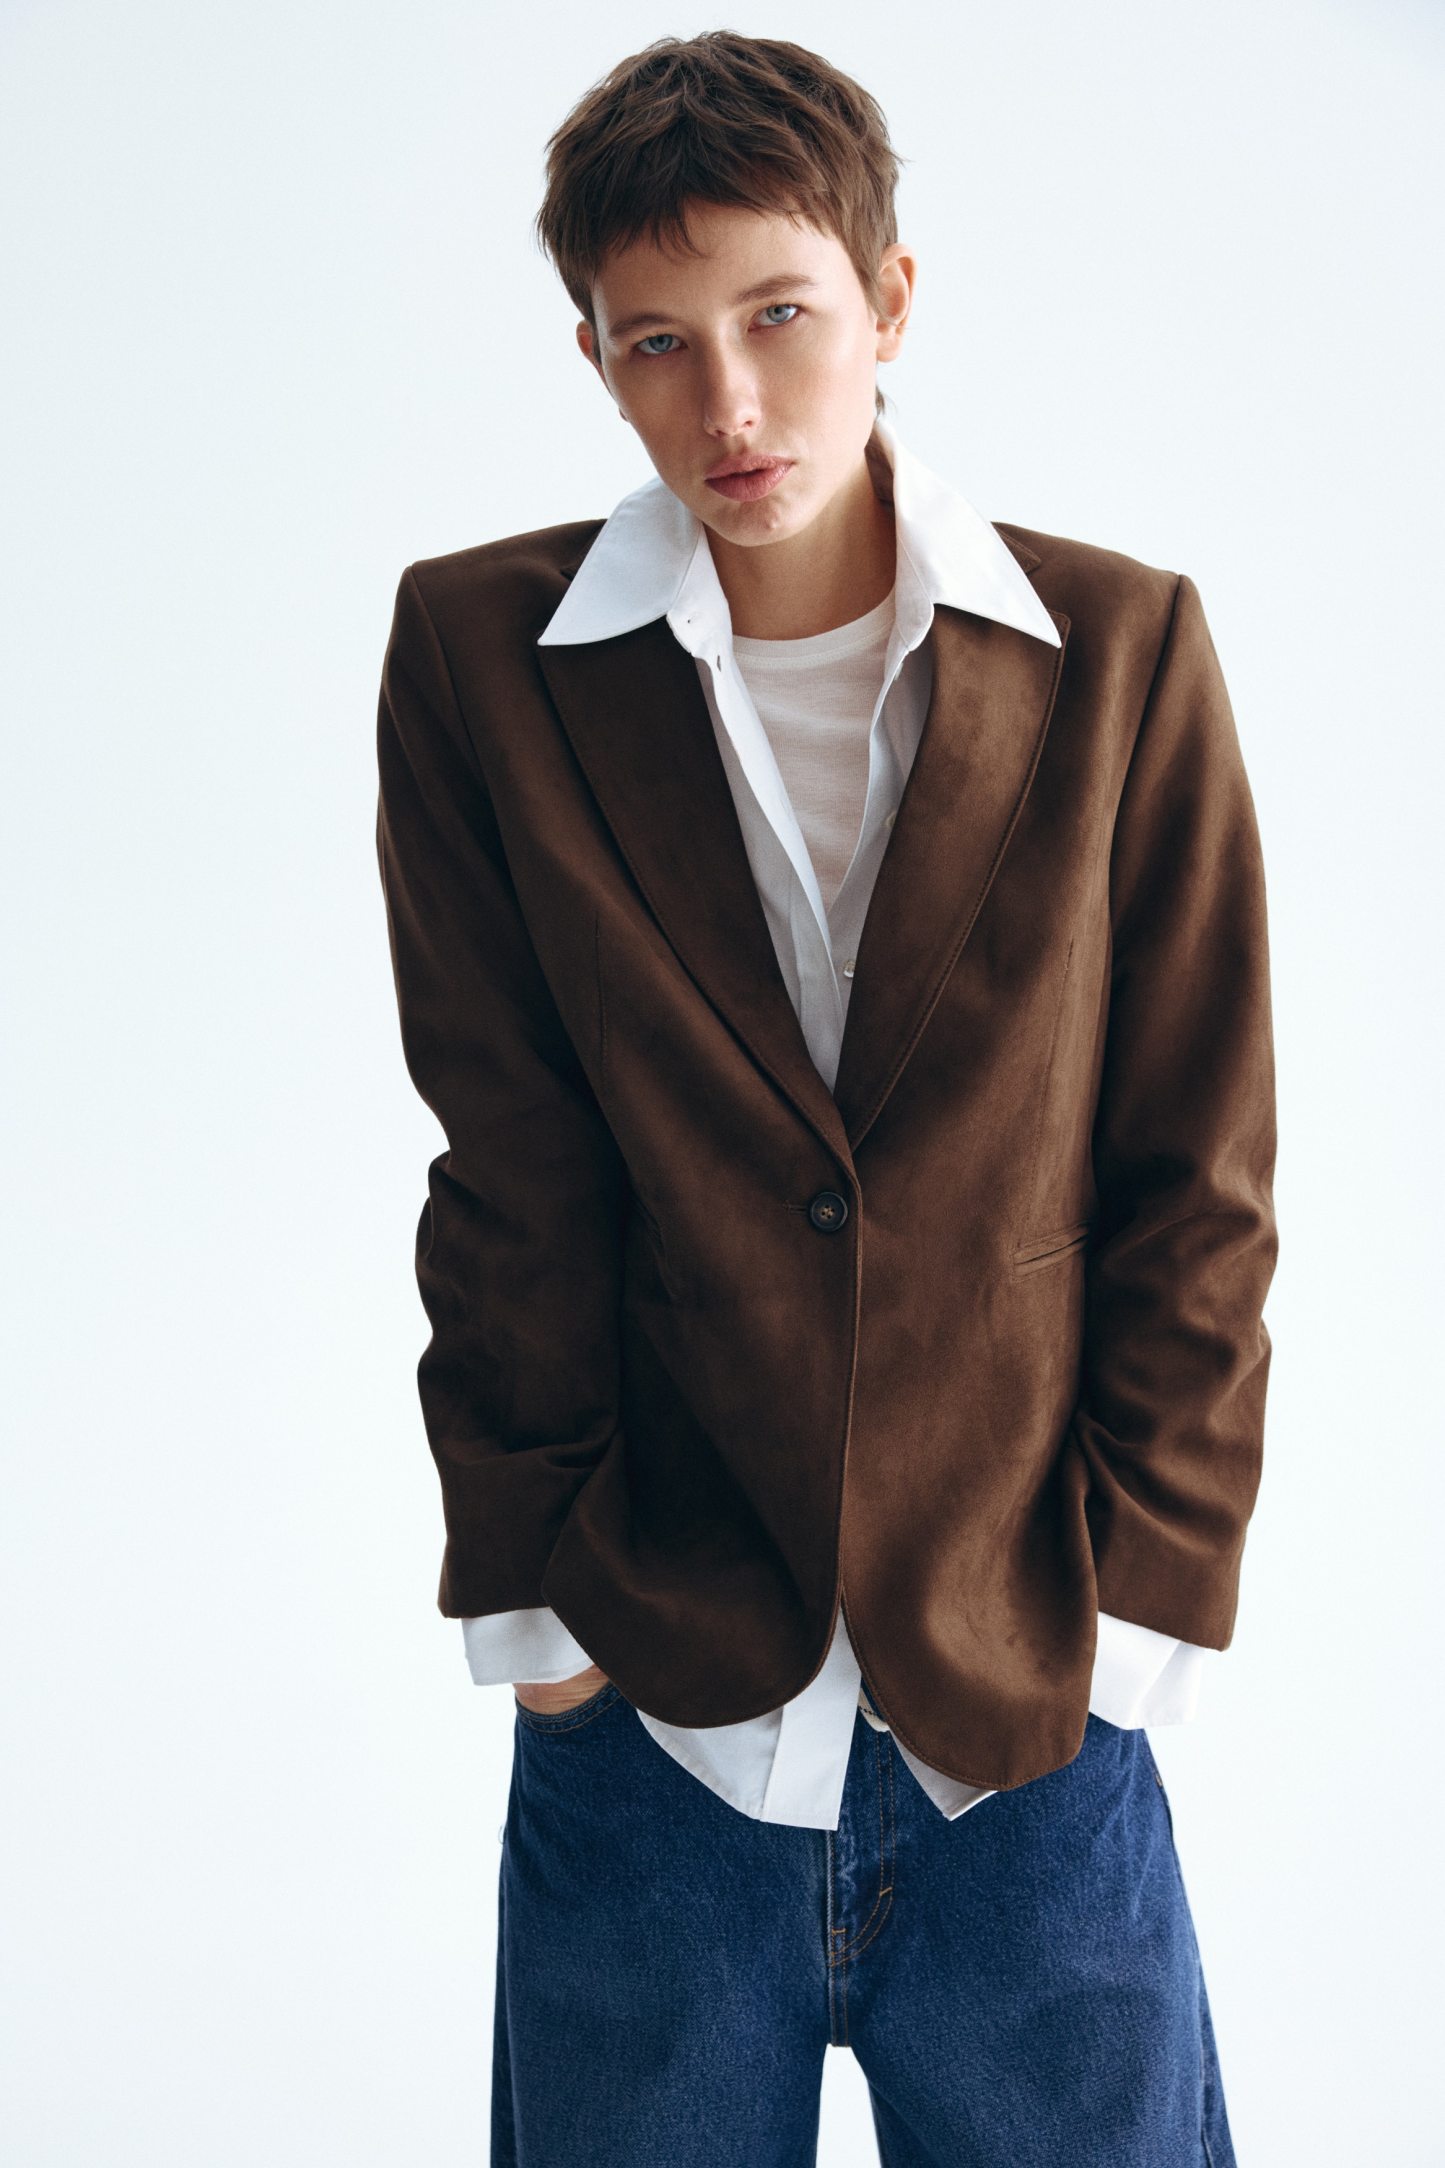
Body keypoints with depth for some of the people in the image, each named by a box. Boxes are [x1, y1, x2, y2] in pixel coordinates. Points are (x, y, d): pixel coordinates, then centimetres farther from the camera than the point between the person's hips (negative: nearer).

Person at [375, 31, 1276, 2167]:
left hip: (1034, 1737, 0)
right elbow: (513, 1174, -1)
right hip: (646, 1728, 0)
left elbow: (1196, 1183, 0)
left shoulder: (1124, 651, -2)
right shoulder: (479, 654, -2)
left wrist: (1133, 1599, -2)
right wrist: (543, 1592, -2)